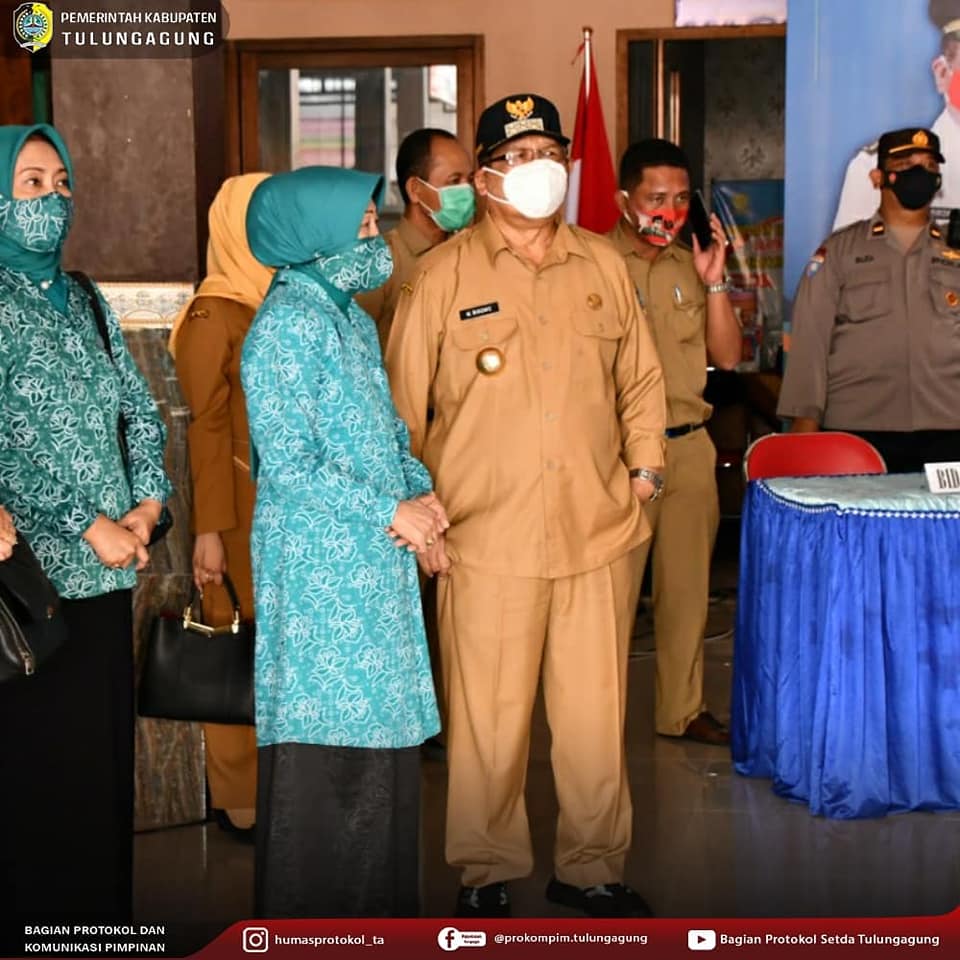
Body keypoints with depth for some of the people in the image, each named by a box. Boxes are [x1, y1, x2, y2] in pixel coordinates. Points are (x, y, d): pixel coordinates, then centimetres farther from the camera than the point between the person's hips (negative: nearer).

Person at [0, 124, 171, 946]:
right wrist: (89, 527, -15)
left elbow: (140, 410, 16)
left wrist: (146, 506, 0)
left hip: (110, 569, 6)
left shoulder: (84, 302, 14)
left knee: (106, 756, 11)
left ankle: (105, 918, 23)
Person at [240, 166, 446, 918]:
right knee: (325, 740, -1)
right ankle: (314, 913, 13)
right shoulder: (284, 326, -13)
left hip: (378, 561, 8)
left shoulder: (350, 314, 13)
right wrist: (391, 512, -14)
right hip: (318, 567, -8)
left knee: (381, 730, 12)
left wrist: (420, 491, -1)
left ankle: (376, 899, 25)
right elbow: (289, 466, -16)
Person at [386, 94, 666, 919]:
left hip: (601, 532, 3)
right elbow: (402, 406, 1)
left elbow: (640, 378, 18)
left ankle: (593, 866, 28)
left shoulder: (603, 264, 10)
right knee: (488, 720, 5)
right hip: (488, 540, -3)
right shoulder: (446, 274, 0)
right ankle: (487, 872, 24)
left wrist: (644, 467, 8)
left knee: (597, 715, 10)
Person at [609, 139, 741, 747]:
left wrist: (714, 282, -4)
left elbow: (728, 356, 7)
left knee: (688, 582, 12)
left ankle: (683, 708, 24)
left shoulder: (691, 265, 11)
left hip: (690, 446, 5)